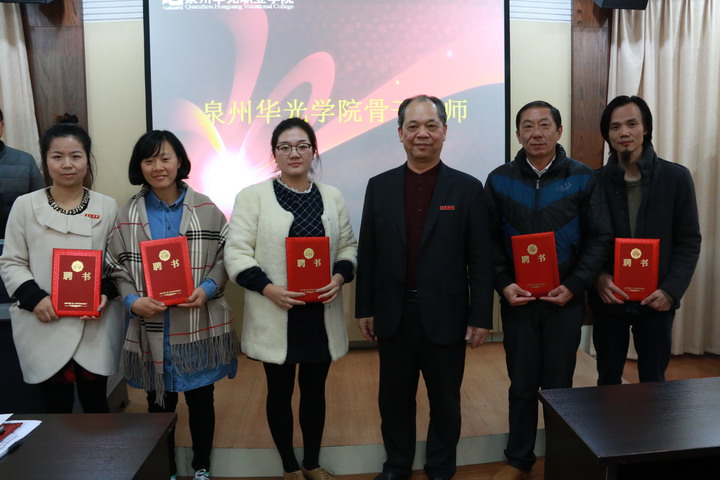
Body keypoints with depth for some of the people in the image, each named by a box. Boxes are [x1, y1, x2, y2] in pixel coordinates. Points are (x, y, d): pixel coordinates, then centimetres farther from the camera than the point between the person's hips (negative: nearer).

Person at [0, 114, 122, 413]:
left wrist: (106, 293, -11)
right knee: (56, 407, 8)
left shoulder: (107, 207, 2)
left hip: (95, 327, 1)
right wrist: (34, 298, -13)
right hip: (45, 327, 0)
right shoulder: (25, 205, 0)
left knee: (95, 404, 12)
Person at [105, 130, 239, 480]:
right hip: (151, 329, 1)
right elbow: (117, 267, 2)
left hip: (199, 325, 0)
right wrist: (132, 301, -15)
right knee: (160, 403, 13)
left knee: (201, 398, 13)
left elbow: (225, 256, 2)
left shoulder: (206, 208, 0)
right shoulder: (128, 214, 2)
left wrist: (208, 288, -15)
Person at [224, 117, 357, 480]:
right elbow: (237, 253, -8)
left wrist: (339, 277, -11)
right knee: (280, 392, 12)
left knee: (315, 389, 16)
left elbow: (348, 247, 9)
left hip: (320, 315, 3)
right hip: (275, 316, -3)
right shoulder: (252, 196, -4)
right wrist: (269, 289, -20)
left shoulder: (332, 196, 7)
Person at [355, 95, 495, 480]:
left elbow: (480, 260, -4)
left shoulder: (468, 188, -3)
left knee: (445, 401, 14)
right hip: (393, 315, 2)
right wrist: (364, 309, 3)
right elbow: (367, 254, 4)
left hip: (445, 317, -1)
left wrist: (481, 317, -6)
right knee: (394, 398, 16)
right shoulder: (379, 186, 3)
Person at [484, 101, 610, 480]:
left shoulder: (582, 178, -1)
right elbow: (489, 241, 1)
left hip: (565, 300, 0)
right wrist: (504, 284, -11)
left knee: (559, 385, 12)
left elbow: (600, 238, -2)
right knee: (522, 385, 11)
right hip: (517, 299, 1)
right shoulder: (499, 180, 0)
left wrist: (574, 285, -11)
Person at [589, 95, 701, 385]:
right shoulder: (594, 182, -2)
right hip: (608, 300, 0)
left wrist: (671, 290, -12)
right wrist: (598, 277, -15)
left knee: (653, 381, 13)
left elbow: (689, 241, -1)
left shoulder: (676, 177, -2)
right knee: (608, 379, 14)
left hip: (656, 301, 0)